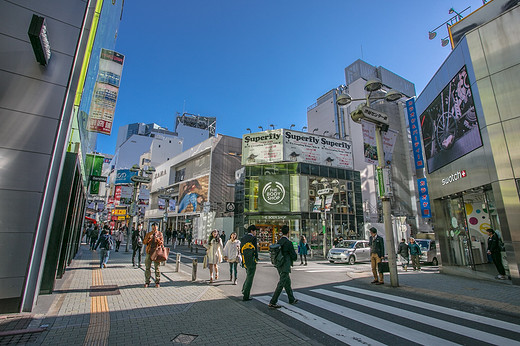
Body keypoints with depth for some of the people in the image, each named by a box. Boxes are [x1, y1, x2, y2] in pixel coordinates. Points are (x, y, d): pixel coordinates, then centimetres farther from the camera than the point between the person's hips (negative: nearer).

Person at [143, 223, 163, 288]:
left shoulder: (160, 234, 6)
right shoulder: (148, 234, 9)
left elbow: (162, 242, 2)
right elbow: (144, 242, 4)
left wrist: (158, 239, -17)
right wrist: (148, 238, -14)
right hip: (149, 252, 1)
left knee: (157, 267, 0)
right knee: (147, 267, 3)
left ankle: (157, 282, 9)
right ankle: (147, 282, 15)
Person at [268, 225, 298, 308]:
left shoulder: (278, 242, 5)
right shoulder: (289, 243, -18)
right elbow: (294, 257, -12)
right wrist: (293, 257, 11)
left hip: (279, 266, 8)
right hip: (285, 267, -8)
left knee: (287, 282, 21)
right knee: (281, 284, -2)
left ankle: (292, 299, 35)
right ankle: (272, 302, 1)